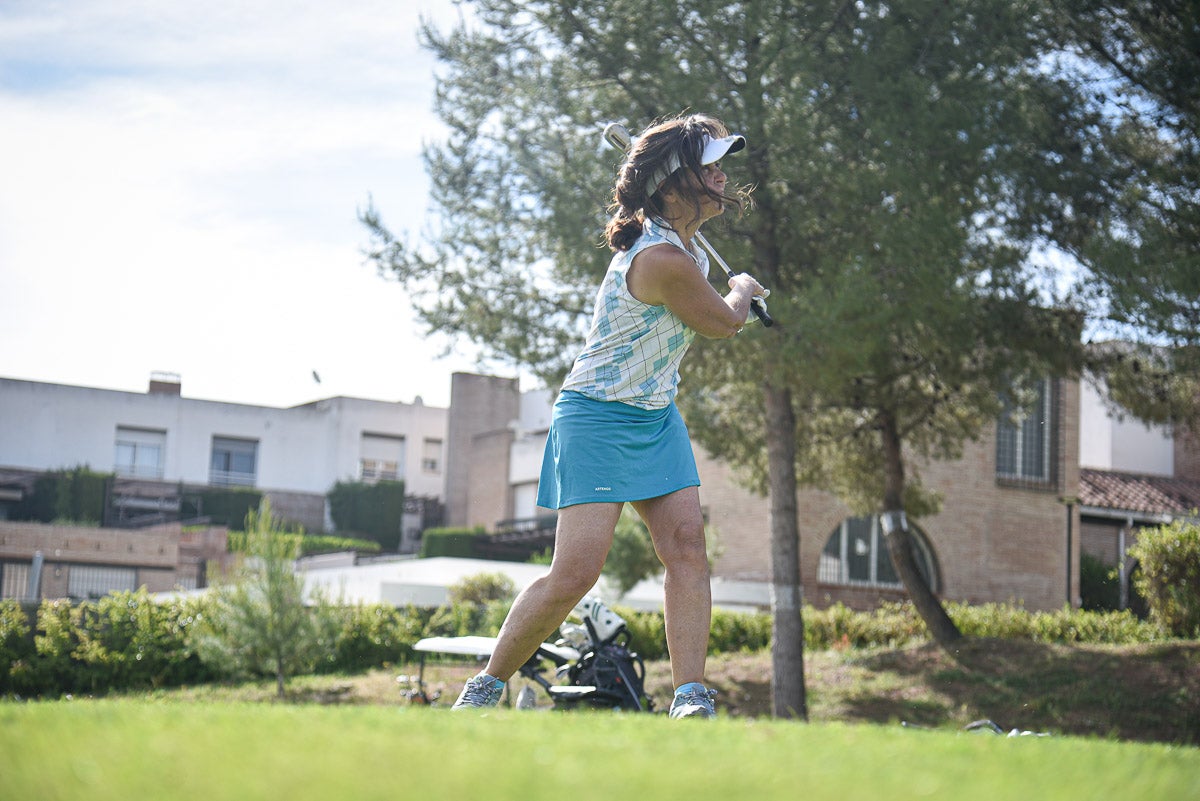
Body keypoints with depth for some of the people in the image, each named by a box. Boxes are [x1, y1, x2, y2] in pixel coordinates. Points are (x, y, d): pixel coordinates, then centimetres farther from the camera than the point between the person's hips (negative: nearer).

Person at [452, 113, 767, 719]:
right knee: (576, 571, -14)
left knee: (686, 545, -8)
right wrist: (743, 291, 12)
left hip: (656, 418, 9)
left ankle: (691, 699, -12)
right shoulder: (665, 260, -25)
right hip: (596, 418, -9)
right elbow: (725, 323, -7)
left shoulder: (678, 241, 4)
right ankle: (485, 688, 4)